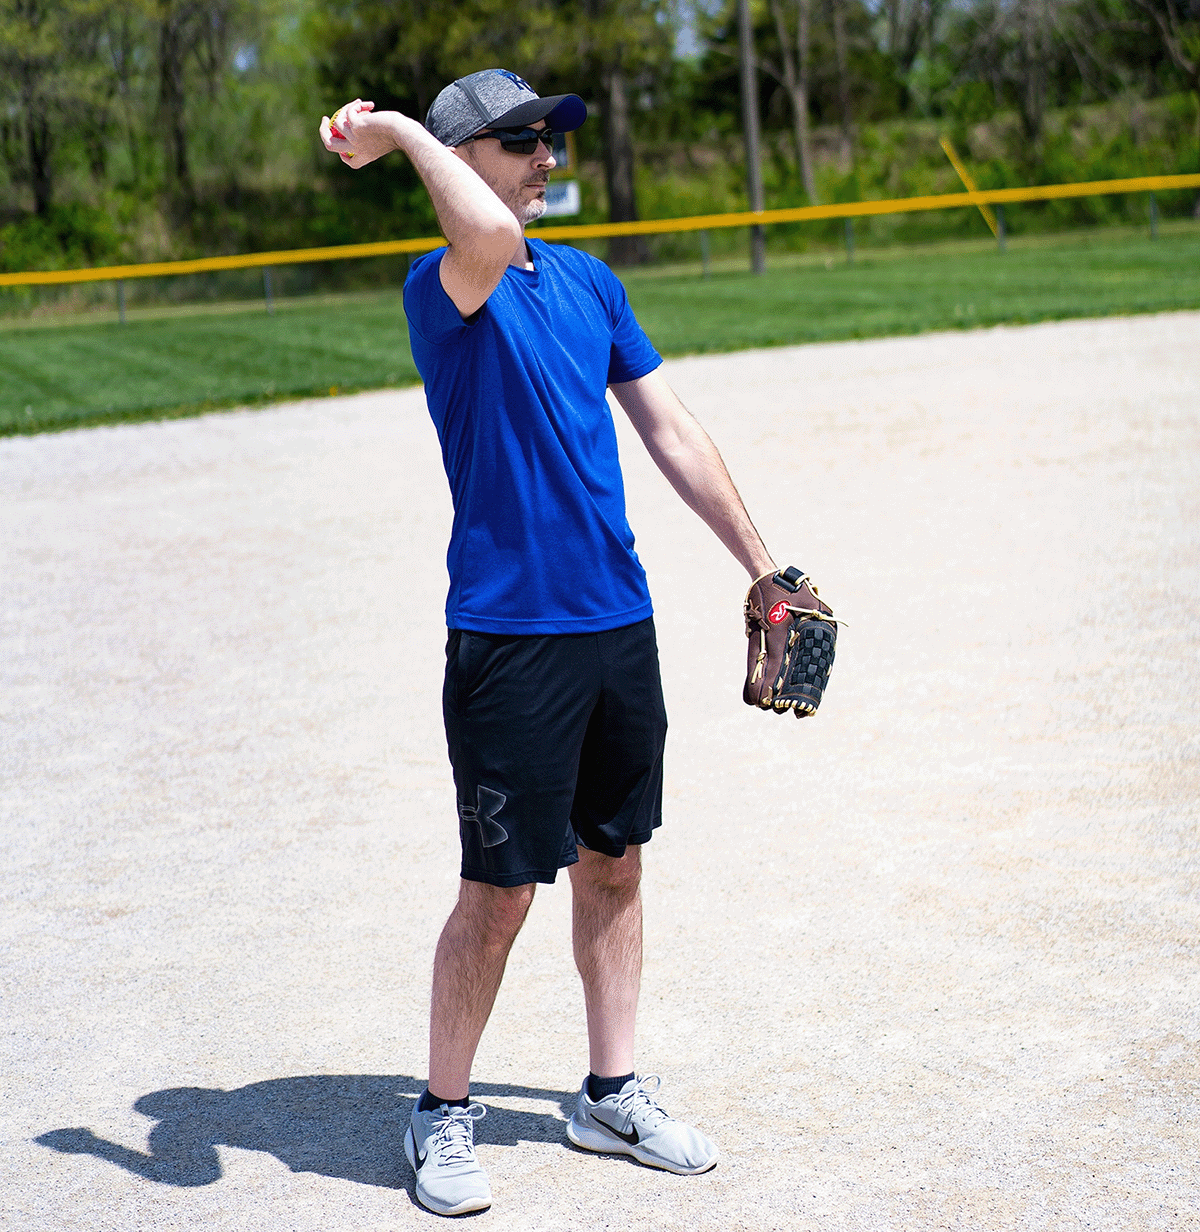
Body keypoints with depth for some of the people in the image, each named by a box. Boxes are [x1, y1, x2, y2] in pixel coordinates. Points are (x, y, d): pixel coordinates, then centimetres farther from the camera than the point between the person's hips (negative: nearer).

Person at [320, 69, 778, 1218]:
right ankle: (444, 1112, 19)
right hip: (510, 636, -7)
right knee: (499, 890, 0)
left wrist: (762, 565, 16)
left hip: (619, 619, 7)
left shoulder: (588, 281, 13)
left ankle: (611, 1095, 29)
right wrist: (402, 131, -18)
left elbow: (671, 431, 16)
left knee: (613, 863, 15)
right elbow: (488, 234, -35)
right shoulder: (444, 286, -9)